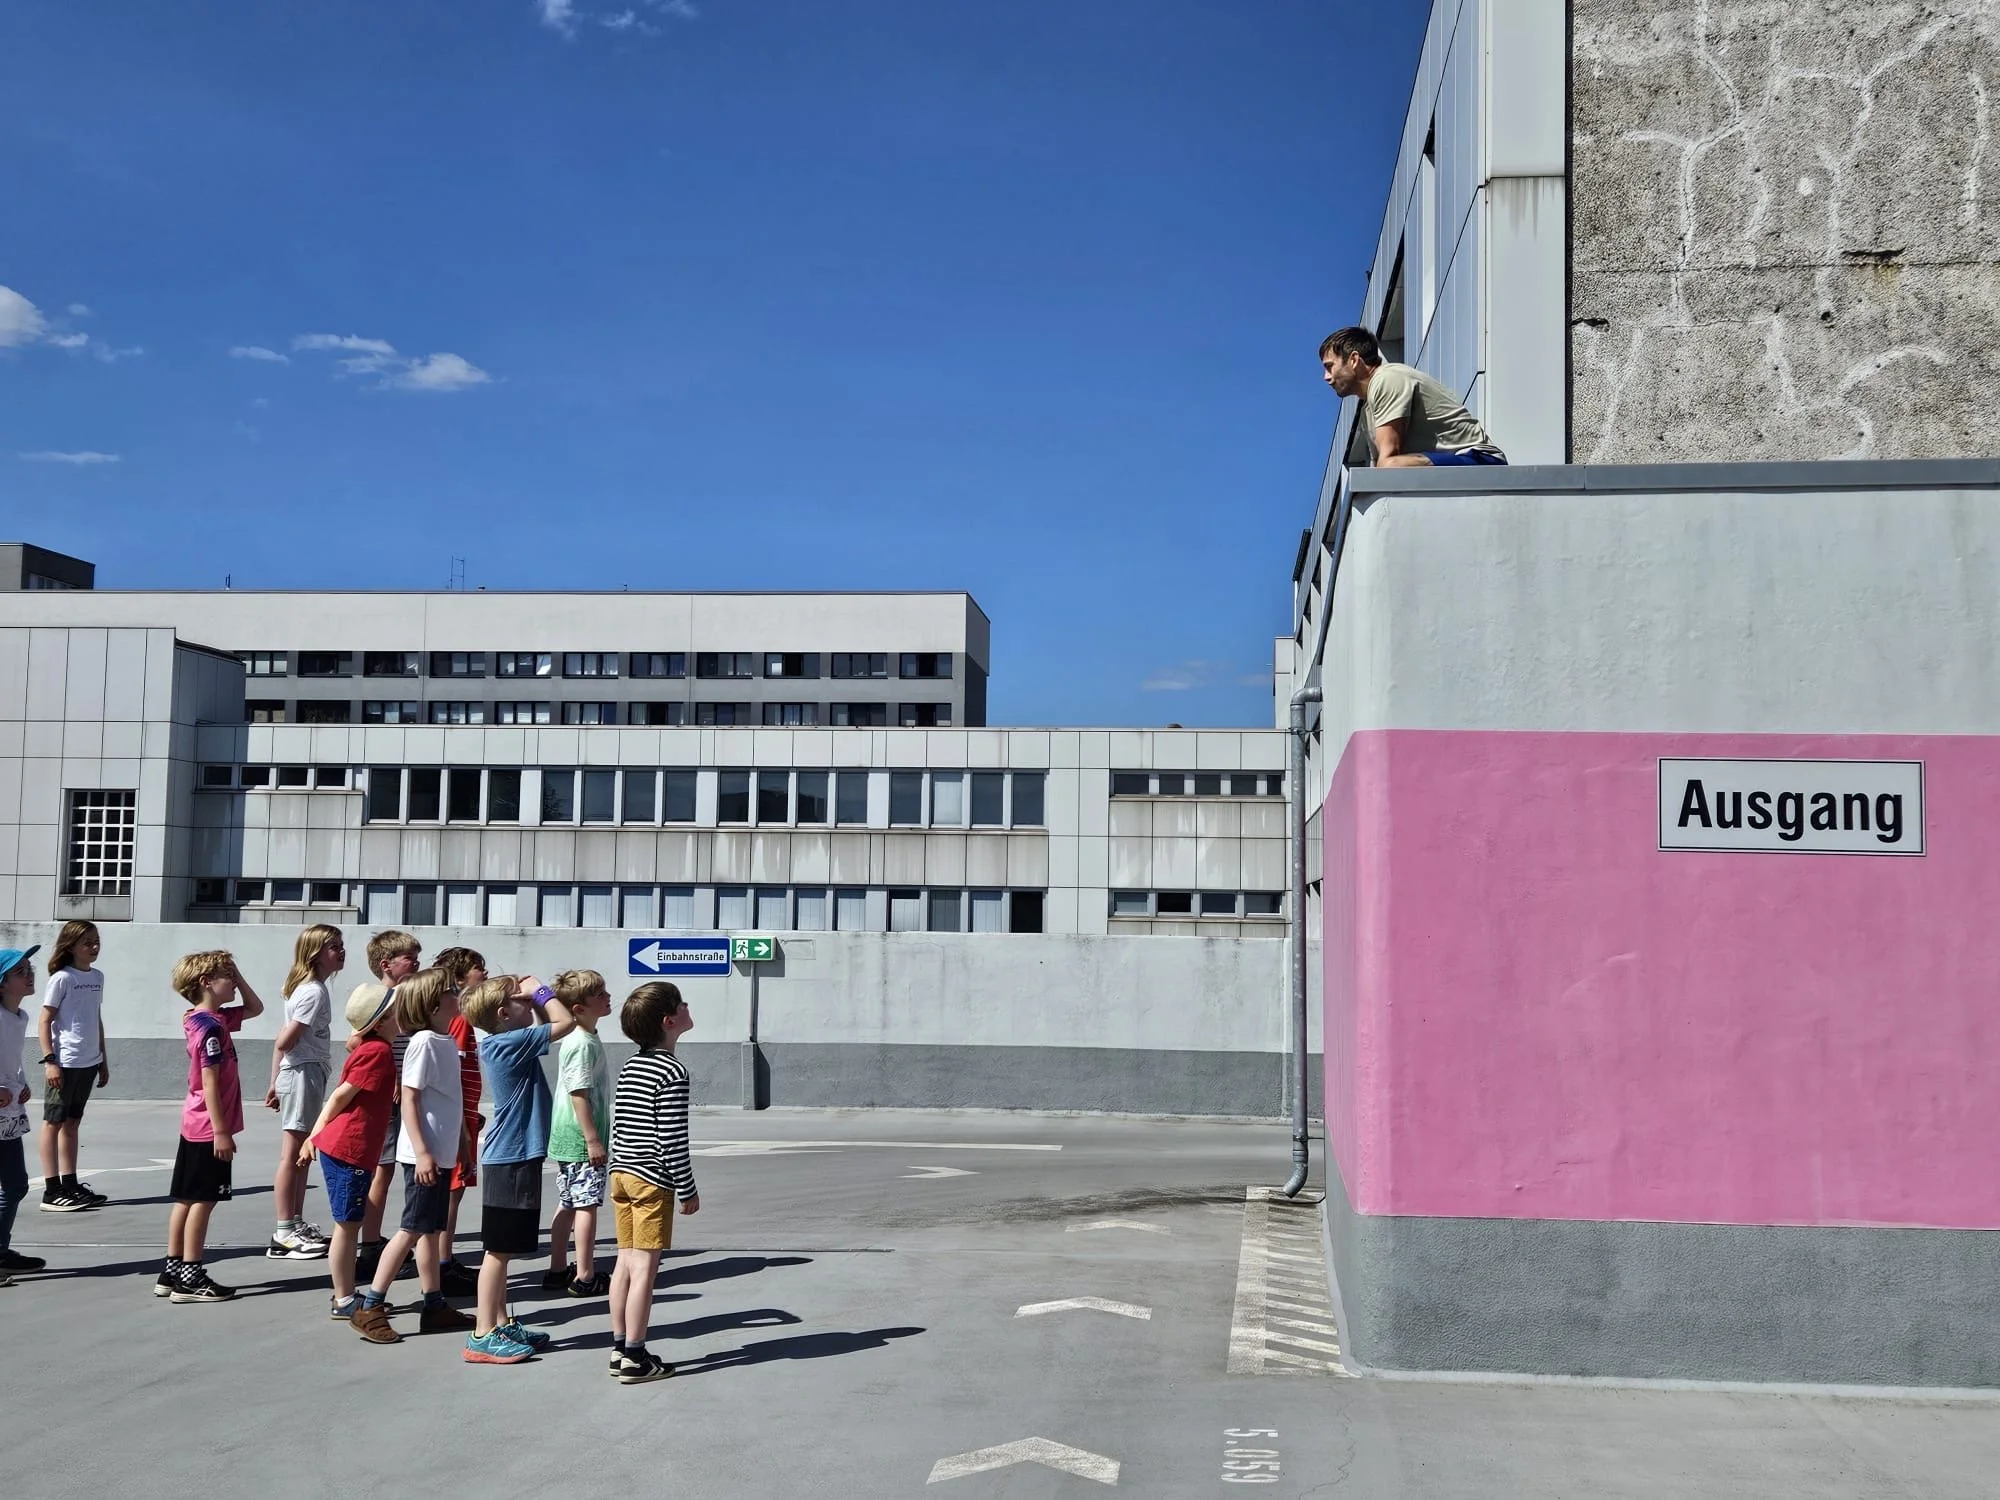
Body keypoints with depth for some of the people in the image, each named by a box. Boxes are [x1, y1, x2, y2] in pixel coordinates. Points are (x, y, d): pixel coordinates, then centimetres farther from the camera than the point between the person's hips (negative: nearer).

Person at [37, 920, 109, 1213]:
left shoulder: (97, 978, 11)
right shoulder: (62, 978, -10)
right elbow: (44, 1021, -10)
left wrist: (103, 1060, 18)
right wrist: (49, 1060, -17)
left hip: (88, 1063, 7)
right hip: (64, 1064, -7)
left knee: (72, 1123, 14)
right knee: (54, 1122, 0)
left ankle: (70, 1185, 20)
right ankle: (52, 1191, 2)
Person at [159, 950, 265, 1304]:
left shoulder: (215, 1019, 10)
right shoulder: (211, 1027, -18)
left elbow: (255, 1009, 25)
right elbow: (210, 1082, -21)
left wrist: (239, 977, 11)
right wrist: (221, 1131, -20)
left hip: (195, 1126, 10)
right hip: (209, 1128, -10)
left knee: (187, 1200, 13)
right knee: (202, 1200, -3)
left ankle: (172, 1272, 19)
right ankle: (190, 1278, 1)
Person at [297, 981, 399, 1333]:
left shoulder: (367, 1049, 14)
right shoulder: (377, 1051, -16)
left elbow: (339, 1095, 17)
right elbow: (342, 1095, -14)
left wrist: (316, 1136, 18)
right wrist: (319, 1135, -3)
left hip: (354, 1151, 9)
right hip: (348, 1149, -9)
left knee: (351, 1225, 15)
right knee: (348, 1225, -3)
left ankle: (346, 1297, 23)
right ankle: (344, 1302, 3)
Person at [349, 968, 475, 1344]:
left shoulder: (446, 1042, 10)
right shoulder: (424, 1042, -16)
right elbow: (409, 1100, -18)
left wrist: (458, 1146, 21)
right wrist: (422, 1152, -22)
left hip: (442, 1153, 9)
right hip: (424, 1154, -9)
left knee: (431, 1229, 12)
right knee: (413, 1229, -5)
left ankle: (435, 1306, 18)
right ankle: (370, 1308, 0)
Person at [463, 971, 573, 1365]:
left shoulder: (505, 1044, 10)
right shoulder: (509, 1044, -17)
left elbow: (548, 1025, 26)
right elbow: (565, 1023, -19)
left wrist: (535, 998, 10)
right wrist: (541, 991, -6)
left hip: (515, 1158, 10)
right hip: (511, 1160, -10)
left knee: (502, 1250, 16)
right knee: (498, 1250, -5)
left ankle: (502, 1324, 26)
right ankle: (484, 1336, 0)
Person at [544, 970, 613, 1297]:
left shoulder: (581, 1038, 12)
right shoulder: (583, 1044, -19)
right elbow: (579, 1094, -22)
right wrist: (593, 1139, -21)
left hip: (566, 1138, 10)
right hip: (581, 1138, -10)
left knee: (567, 1204, 15)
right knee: (587, 1205, -4)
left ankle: (557, 1271, 22)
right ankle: (585, 1277, 1)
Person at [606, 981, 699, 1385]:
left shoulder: (629, 1067, 11)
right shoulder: (673, 1072, -15)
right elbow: (672, 1139, -17)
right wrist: (688, 1190, -10)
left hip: (621, 1173, 8)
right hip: (652, 1180, -8)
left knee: (625, 1262, 13)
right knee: (644, 1268, -3)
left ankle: (619, 1348, 19)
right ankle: (635, 1358, 1)